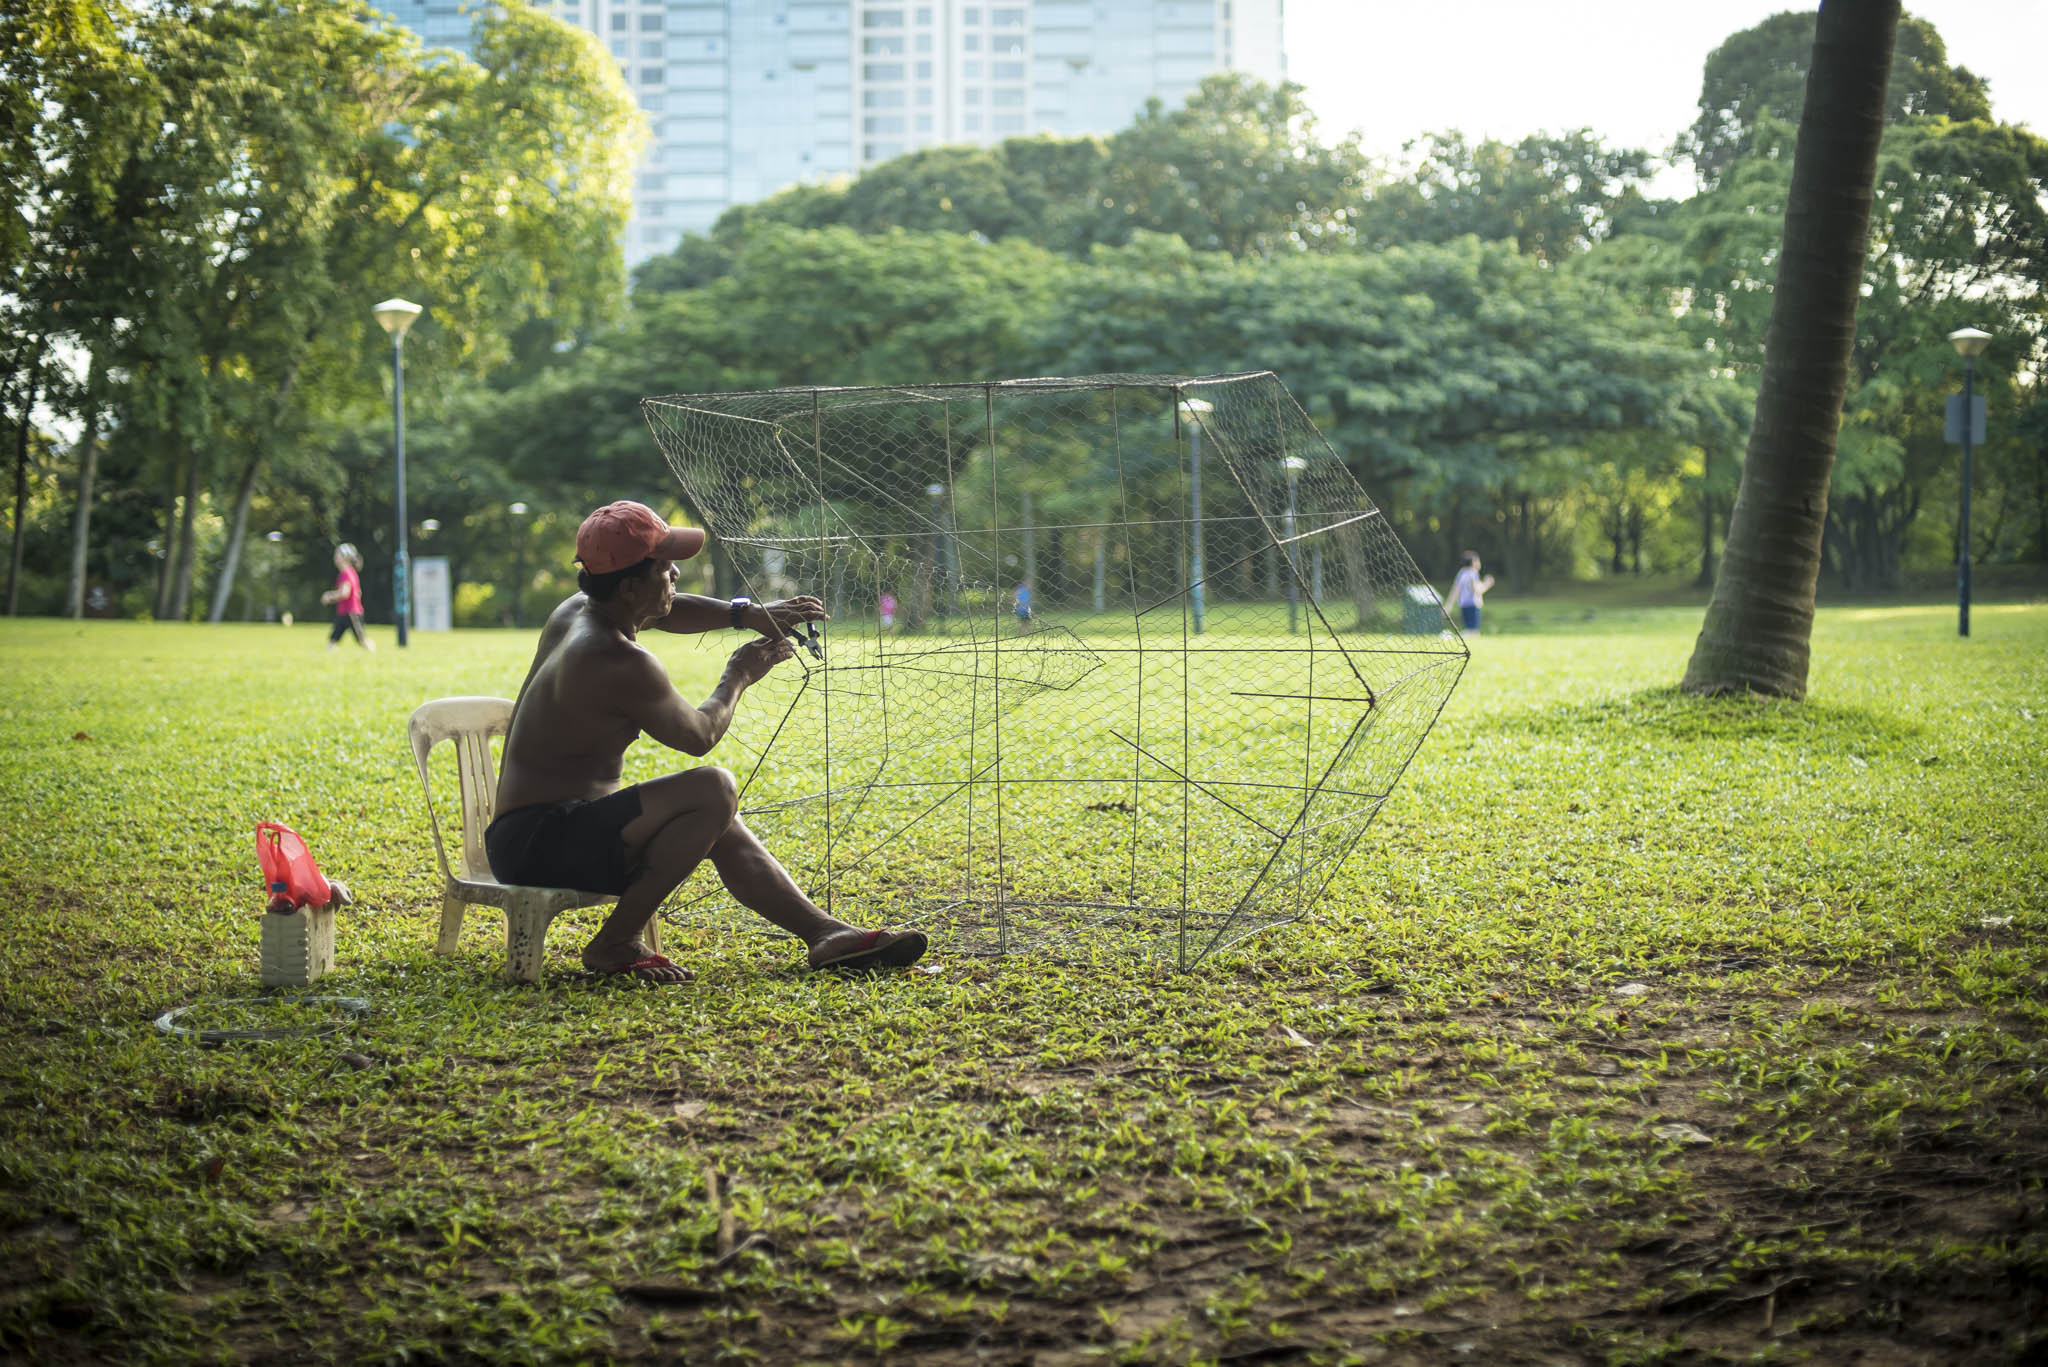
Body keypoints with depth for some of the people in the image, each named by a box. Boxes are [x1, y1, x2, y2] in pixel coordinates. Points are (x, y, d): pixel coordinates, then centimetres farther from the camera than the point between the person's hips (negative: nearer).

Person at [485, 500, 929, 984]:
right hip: (540, 840, -11)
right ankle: (614, 945, -13)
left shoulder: (576, 611, 8)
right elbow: (698, 735, -7)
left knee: (720, 826, 18)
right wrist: (737, 678, 10)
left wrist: (748, 614, 17)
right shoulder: (623, 664, -22)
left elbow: (665, 611, 28)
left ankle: (825, 932, 15)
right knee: (714, 789, -23)